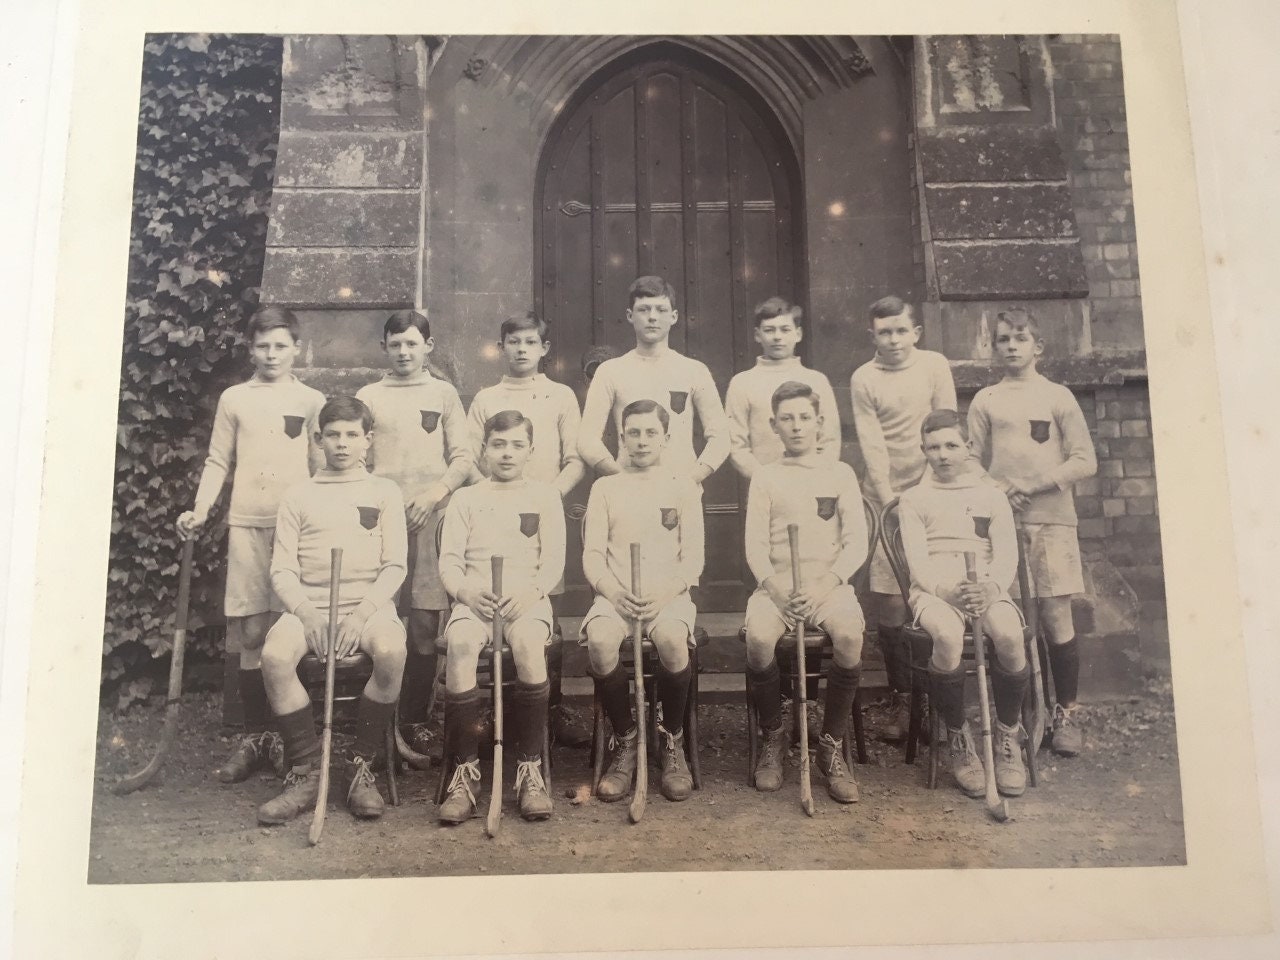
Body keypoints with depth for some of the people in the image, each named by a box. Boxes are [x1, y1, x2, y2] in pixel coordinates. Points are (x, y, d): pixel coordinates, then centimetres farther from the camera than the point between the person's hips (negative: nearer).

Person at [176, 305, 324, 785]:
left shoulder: (312, 400, 10)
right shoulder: (234, 398, 12)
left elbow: (321, 465, 8)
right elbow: (219, 462, 11)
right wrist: (200, 509, -2)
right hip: (247, 524, 1)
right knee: (251, 632, 1)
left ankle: (287, 737, 8)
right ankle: (254, 734, 11)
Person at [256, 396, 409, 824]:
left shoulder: (385, 491, 13)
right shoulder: (298, 495, 15)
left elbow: (394, 566, 5)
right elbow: (282, 569, 8)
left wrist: (362, 613, -13)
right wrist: (306, 613, -12)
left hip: (369, 604, -1)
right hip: (309, 605, 1)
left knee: (391, 651, -34)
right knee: (274, 655, -31)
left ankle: (361, 765, -14)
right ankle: (306, 773, -13)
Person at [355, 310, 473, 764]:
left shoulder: (443, 393, 13)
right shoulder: (368, 396, 15)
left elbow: (463, 457, 6)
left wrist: (435, 494, -10)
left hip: (429, 516, 0)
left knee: (425, 622, -2)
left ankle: (416, 720, 9)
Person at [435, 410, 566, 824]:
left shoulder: (545, 495, 16)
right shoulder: (465, 498, 18)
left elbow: (553, 560, 6)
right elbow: (449, 560, 8)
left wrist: (532, 590, -14)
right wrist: (466, 590, -13)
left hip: (527, 599, -1)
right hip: (474, 599, 1)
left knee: (528, 643, -35)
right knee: (459, 645, -33)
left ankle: (530, 768, -23)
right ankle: (464, 772, -23)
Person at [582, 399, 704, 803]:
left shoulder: (683, 486, 13)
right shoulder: (605, 488, 15)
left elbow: (693, 556, 4)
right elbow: (592, 554, 7)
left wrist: (665, 592, -14)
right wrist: (615, 592, -13)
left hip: (668, 595, -1)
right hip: (615, 595, 1)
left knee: (671, 637, -35)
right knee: (599, 639, -33)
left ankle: (672, 740, -9)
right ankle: (625, 740, -9)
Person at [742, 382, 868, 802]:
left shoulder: (840, 473, 11)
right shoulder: (765, 477, 11)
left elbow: (856, 542, 3)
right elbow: (755, 546, 3)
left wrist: (825, 585, -14)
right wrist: (774, 587, -16)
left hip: (829, 584, 0)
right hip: (777, 584, 0)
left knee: (850, 635, -32)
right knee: (759, 637, -31)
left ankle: (832, 746, -11)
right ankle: (771, 739, -5)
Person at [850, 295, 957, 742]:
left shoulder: (934, 366, 3)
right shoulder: (864, 379, 2)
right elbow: (872, 446, -5)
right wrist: (891, 501, -12)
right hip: (885, 498, 0)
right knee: (889, 604, -2)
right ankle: (902, 700, 9)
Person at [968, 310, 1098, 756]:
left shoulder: (1058, 397, 7)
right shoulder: (985, 401, 10)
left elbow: (1085, 461, 1)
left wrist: (1034, 484, -10)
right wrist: (998, 493, -11)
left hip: (1051, 519, -1)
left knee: (1056, 618, -3)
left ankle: (1066, 713, 13)